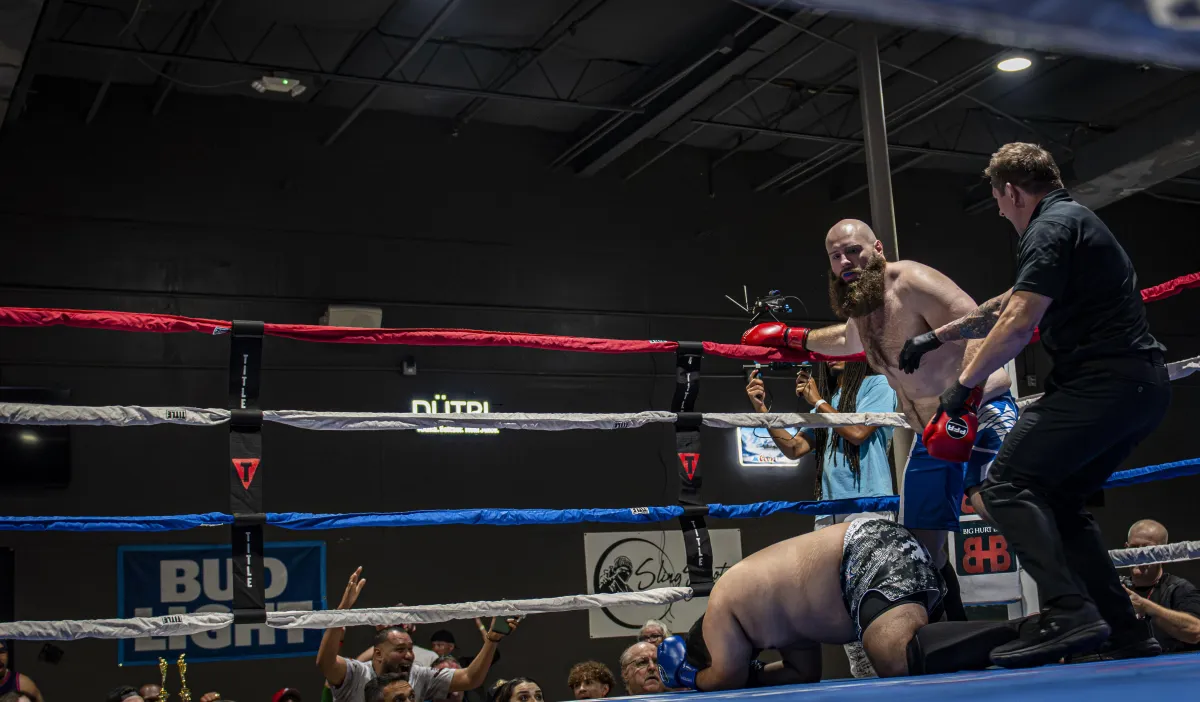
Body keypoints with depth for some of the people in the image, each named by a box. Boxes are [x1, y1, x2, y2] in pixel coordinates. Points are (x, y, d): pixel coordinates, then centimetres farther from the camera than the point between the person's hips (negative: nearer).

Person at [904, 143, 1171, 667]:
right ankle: (1125, 633, 14)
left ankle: (1069, 614, -26)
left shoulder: (1050, 228, -8)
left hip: (1103, 382, -10)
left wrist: (963, 384, -6)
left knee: (1008, 486, -13)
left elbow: (1017, 324, -18)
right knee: (1058, 501, 17)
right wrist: (937, 337, 38)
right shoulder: (1075, 220, 25)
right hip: (1142, 386, 10)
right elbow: (1007, 305, 33)